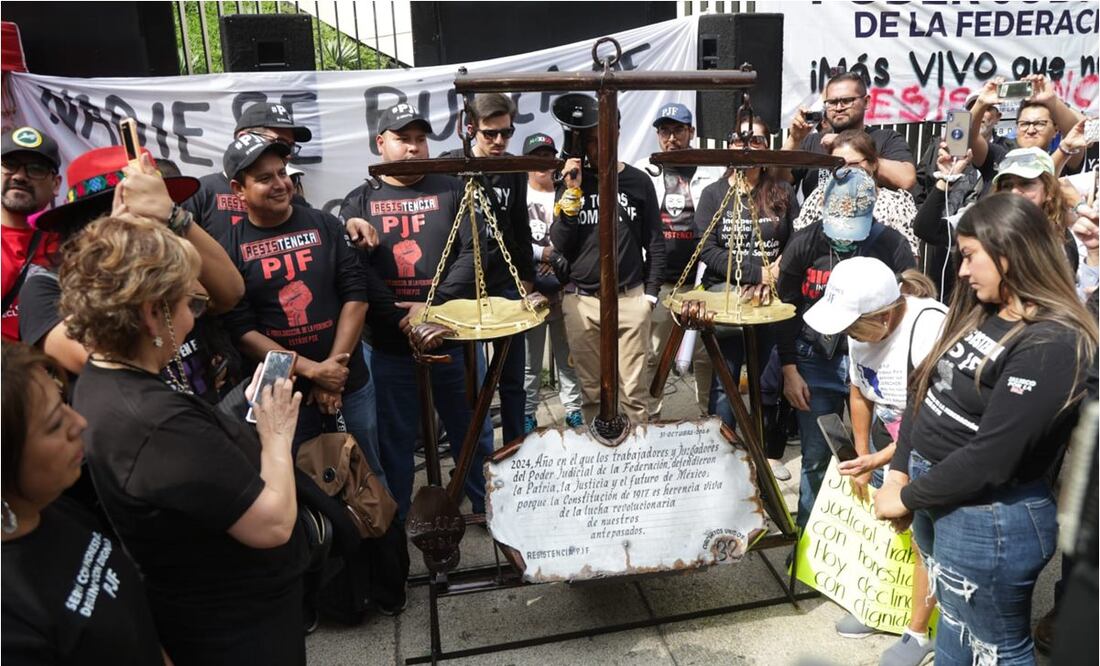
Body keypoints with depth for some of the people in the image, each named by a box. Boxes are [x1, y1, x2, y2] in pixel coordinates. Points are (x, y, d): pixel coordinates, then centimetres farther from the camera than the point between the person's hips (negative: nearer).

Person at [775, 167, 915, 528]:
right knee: (815, 458, 6)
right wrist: (790, 371, 0)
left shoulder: (893, 246, -7)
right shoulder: (804, 244, -3)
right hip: (816, 363, 1)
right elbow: (784, 310, 2)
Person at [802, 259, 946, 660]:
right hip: (889, 436, 6)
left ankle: (918, 633, 19)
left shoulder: (929, 329, -31)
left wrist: (878, 460, -25)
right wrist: (862, 458, 11)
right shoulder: (862, 328, -9)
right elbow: (859, 393, 6)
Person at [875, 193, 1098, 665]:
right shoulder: (980, 313, 6)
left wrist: (907, 498, -15)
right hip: (939, 500, 8)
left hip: (989, 519, -7)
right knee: (955, 626, 26)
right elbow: (926, 391, 6)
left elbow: (990, 457, -25)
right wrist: (899, 473, -3)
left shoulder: (1051, 345, -22)